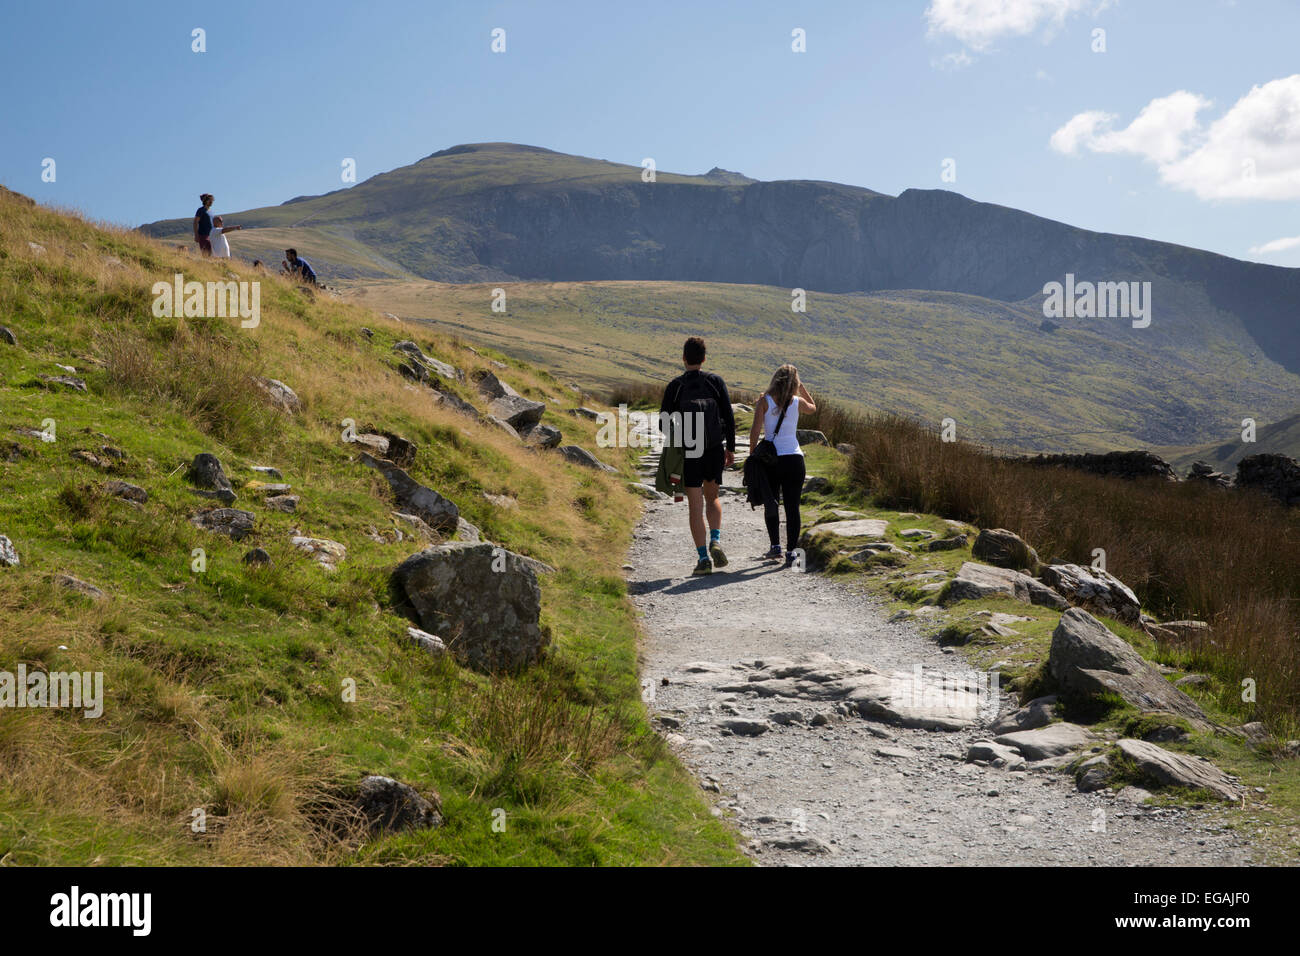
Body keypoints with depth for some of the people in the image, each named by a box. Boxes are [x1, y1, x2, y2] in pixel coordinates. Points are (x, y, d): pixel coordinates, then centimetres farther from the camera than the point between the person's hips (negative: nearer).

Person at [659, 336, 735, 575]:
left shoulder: (675, 386, -4)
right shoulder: (716, 381, -1)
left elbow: (664, 423, -2)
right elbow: (728, 417, -2)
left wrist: (675, 440, 19)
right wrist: (731, 448, 7)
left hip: (688, 453, -2)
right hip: (715, 451, 2)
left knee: (695, 506, 3)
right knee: (712, 498, 20)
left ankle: (703, 557, -3)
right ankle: (716, 540, -2)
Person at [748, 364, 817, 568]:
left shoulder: (764, 401, -4)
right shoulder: (797, 402, 2)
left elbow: (755, 431, -9)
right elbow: (813, 407, 26)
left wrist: (752, 452, 3)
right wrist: (801, 387, 23)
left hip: (771, 459, -1)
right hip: (794, 459, 1)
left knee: (771, 505, 16)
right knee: (792, 507, 3)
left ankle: (775, 546, 11)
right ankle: (791, 552, 1)